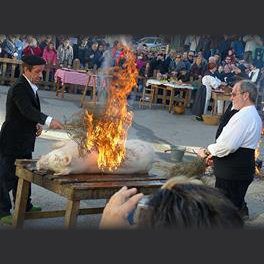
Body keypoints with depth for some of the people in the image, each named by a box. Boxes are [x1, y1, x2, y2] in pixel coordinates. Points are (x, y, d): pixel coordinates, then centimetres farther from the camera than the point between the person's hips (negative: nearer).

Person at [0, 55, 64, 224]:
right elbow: (27, 110, -35)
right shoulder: (19, 88, -21)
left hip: (25, 140, 10)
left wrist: (36, 124, 5)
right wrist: (48, 121, -47)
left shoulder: (30, 87, 10)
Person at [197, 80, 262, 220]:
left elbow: (228, 145, -28)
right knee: (237, 203, 22)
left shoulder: (243, 117, -22)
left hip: (231, 173, -10)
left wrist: (207, 151, -11)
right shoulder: (254, 116, 13)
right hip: (243, 170, 10)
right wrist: (215, 154, 11)